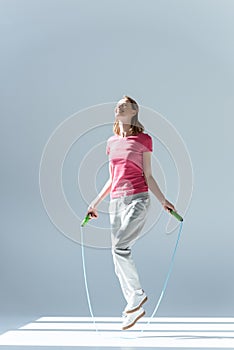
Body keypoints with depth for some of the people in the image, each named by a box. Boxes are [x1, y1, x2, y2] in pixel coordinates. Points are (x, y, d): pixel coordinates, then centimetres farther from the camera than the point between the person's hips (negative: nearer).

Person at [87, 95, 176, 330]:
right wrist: (96, 202, 19)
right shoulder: (112, 142, 15)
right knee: (118, 256, 3)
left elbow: (148, 177, 3)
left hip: (137, 199, -6)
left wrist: (163, 200, -5)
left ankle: (137, 294, -1)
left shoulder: (143, 139, 1)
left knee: (119, 247, -20)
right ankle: (134, 307, 11)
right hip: (116, 201, 6)